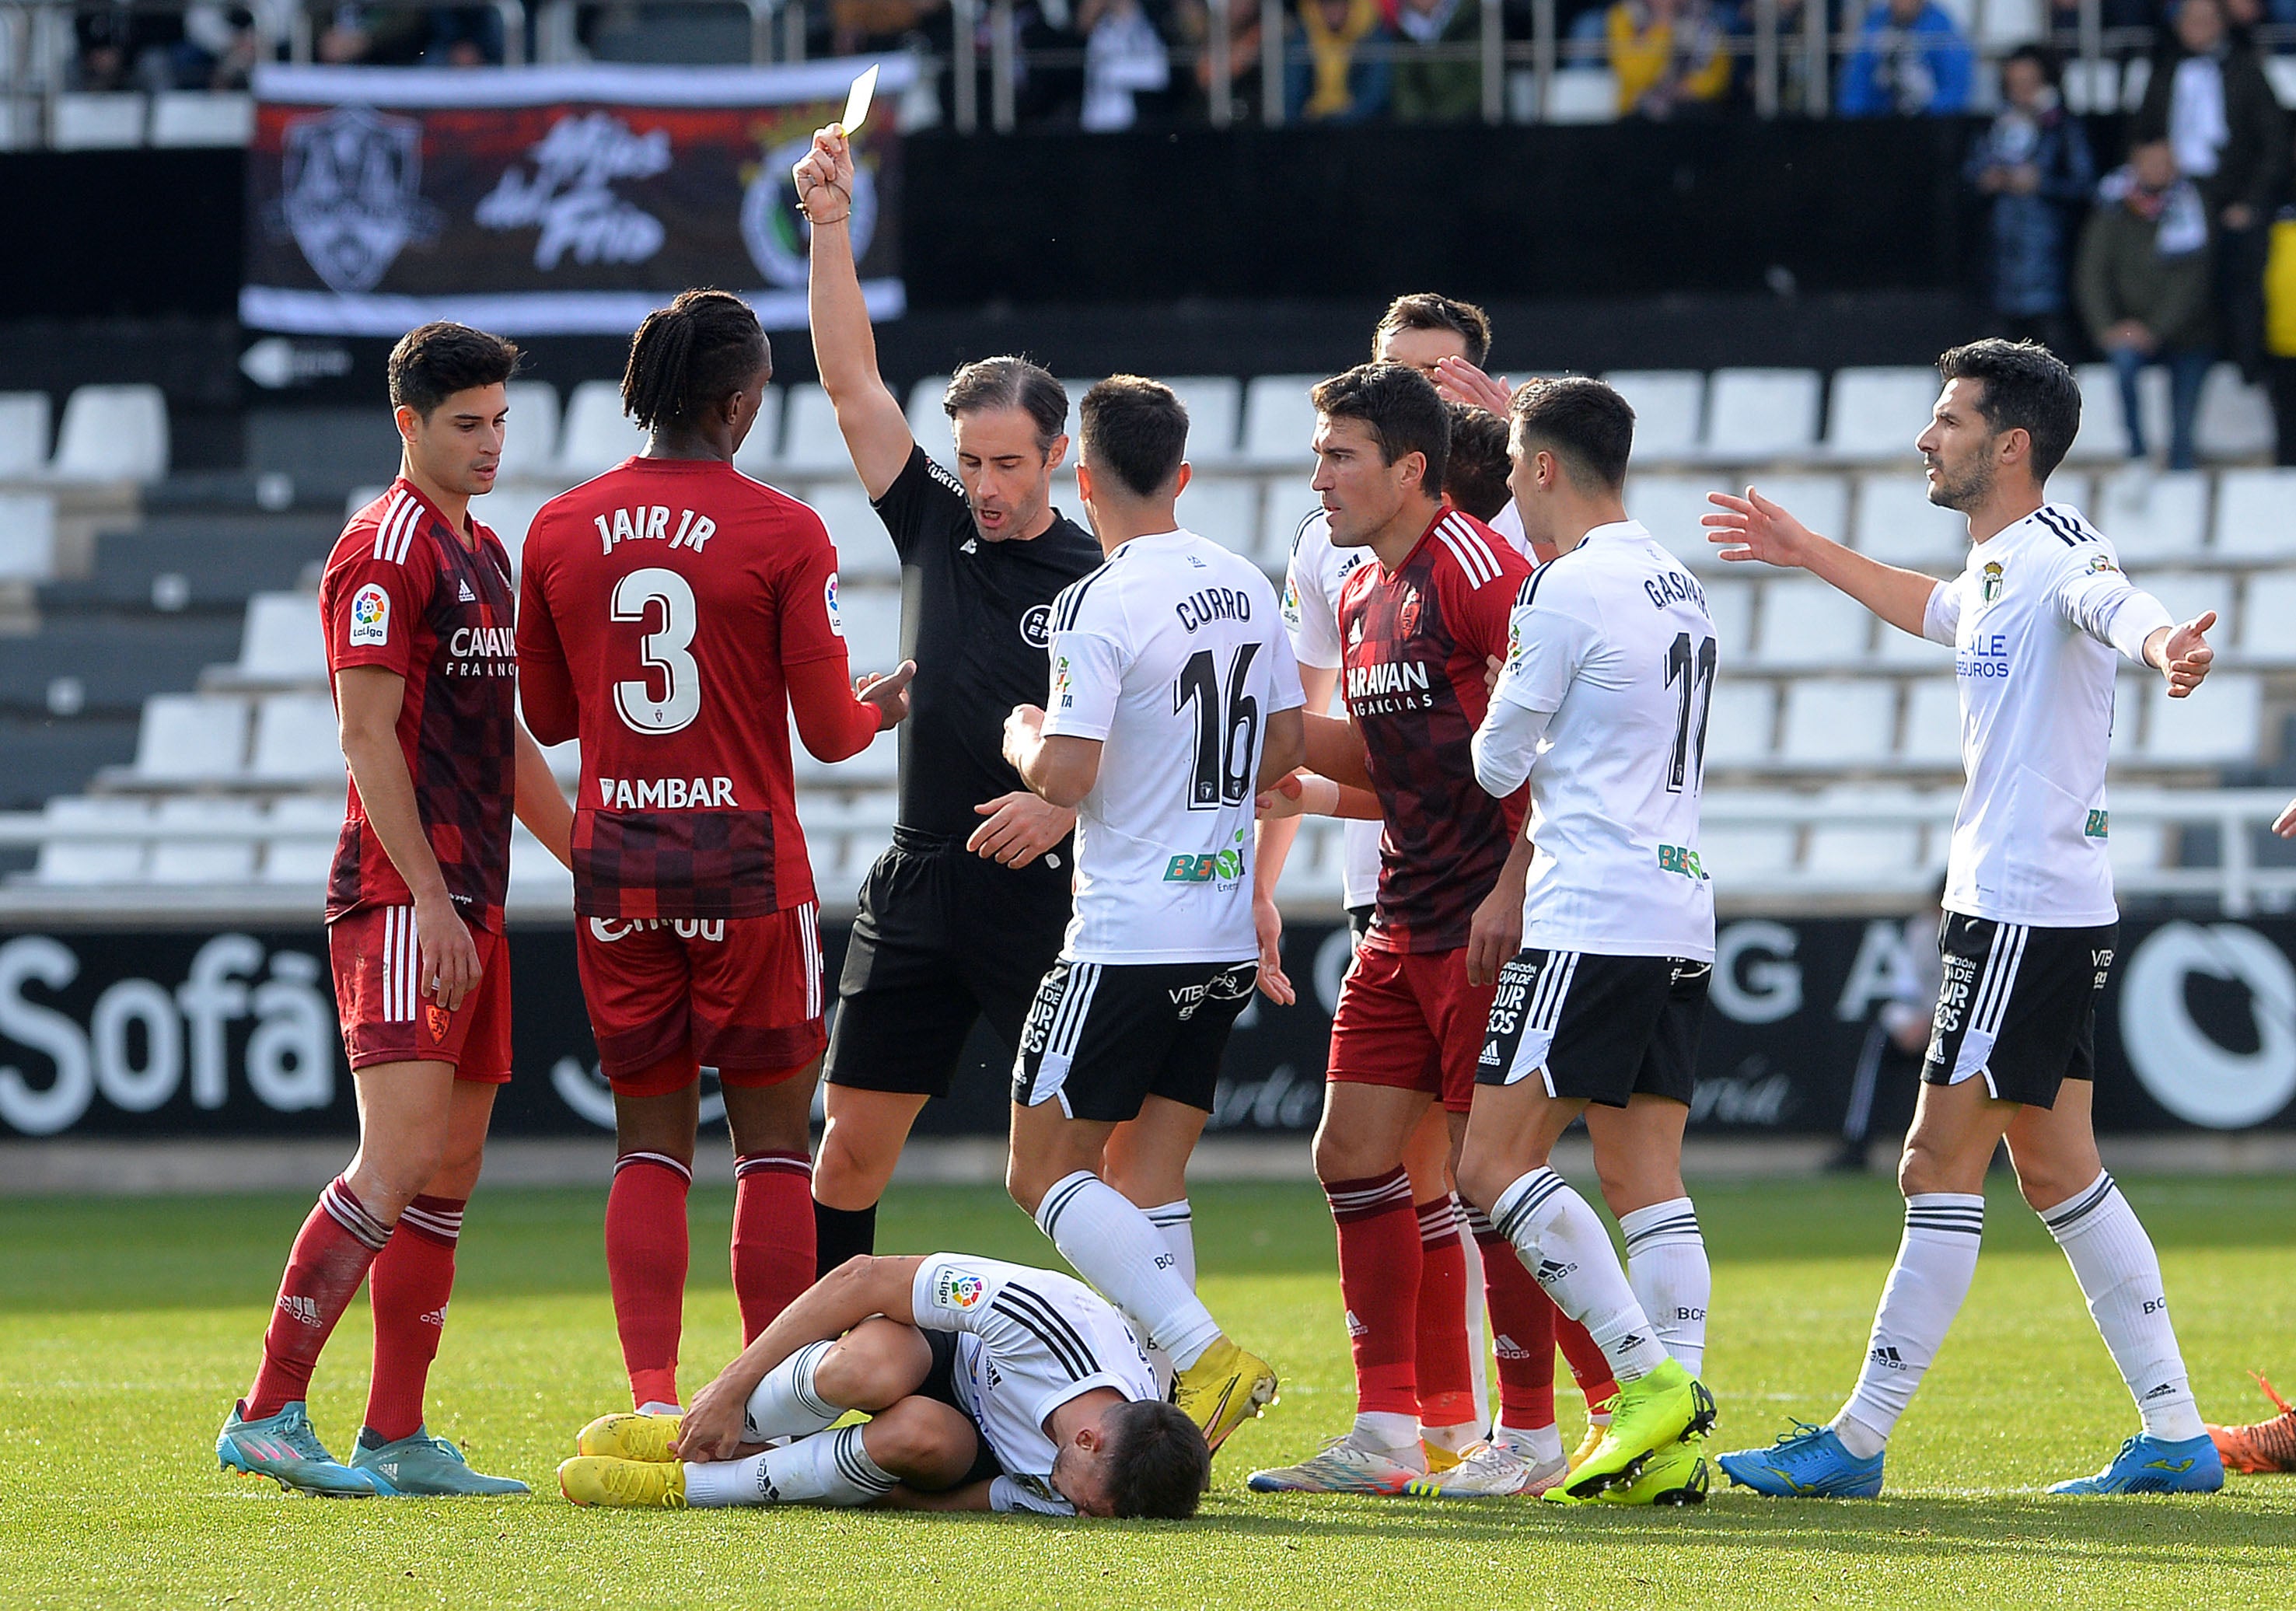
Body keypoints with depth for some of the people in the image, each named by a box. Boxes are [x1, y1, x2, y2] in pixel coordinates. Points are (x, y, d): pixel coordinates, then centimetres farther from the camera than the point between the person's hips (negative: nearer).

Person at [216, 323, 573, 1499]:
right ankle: (267, 1415, -17)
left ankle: (397, 1439, 8)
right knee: (402, 1155, -17)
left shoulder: (485, 555, 19)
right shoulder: (383, 551, -10)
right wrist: (428, 897, -20)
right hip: (401, 900, -10)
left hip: (469, 904, 10)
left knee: (451, 1172, 7)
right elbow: (368, 739, -15)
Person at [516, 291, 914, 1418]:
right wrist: (881, 709, 15)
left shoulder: (560, 531, 2)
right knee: (773, 1139, 4)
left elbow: (547, 713, 12)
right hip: (746, 861, -3)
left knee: (649, 1141, 9)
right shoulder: (783, 534, -9)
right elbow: (827, 731, -6)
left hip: (615, 862, 3)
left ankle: (651, 1400, -2)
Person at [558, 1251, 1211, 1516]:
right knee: (875, 1363, -41)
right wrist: (733, 1384, -24)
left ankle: (691, 1483, -19)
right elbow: (862, 1277, -27)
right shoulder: (1039, 1314, -40)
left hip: (976, 1458, 1)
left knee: (923, 1433, -39)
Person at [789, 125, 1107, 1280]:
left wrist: (1068, 806, -20)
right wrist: (829, 225, 0)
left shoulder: (1104, 586, -4)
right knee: (851, 1143, 5)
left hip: (1045, 884, -5)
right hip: (920, 884, 5)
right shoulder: (935, 527, 8)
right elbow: (852, 382, 7)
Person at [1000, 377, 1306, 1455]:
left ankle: (1204, 1352, -14)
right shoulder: (1247, 586, 8)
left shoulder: (1100, 605, -15)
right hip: (1224, 936, 7)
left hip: (1128, 938, -7)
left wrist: (1024, 739, 2)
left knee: (1045, 1171, 0)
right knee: (1147, 1182, 10)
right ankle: (1168, 1406, 1)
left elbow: (1066, 776, -19)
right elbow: (1283, 747, 17)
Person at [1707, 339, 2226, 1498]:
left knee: (1942, 1164, -7)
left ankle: (1859, 1440, -4)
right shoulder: (1994, 565, 16)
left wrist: (2163, 647, -60)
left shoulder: (2056, 551, -15)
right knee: (2056, 1166, 11)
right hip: (2014, 909, 10)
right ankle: (2177, 1437, 12)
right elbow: (1935, 610, 40)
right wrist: (1808, 555, 48)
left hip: (2027, 913, -10)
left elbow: (2117, 604, -38)